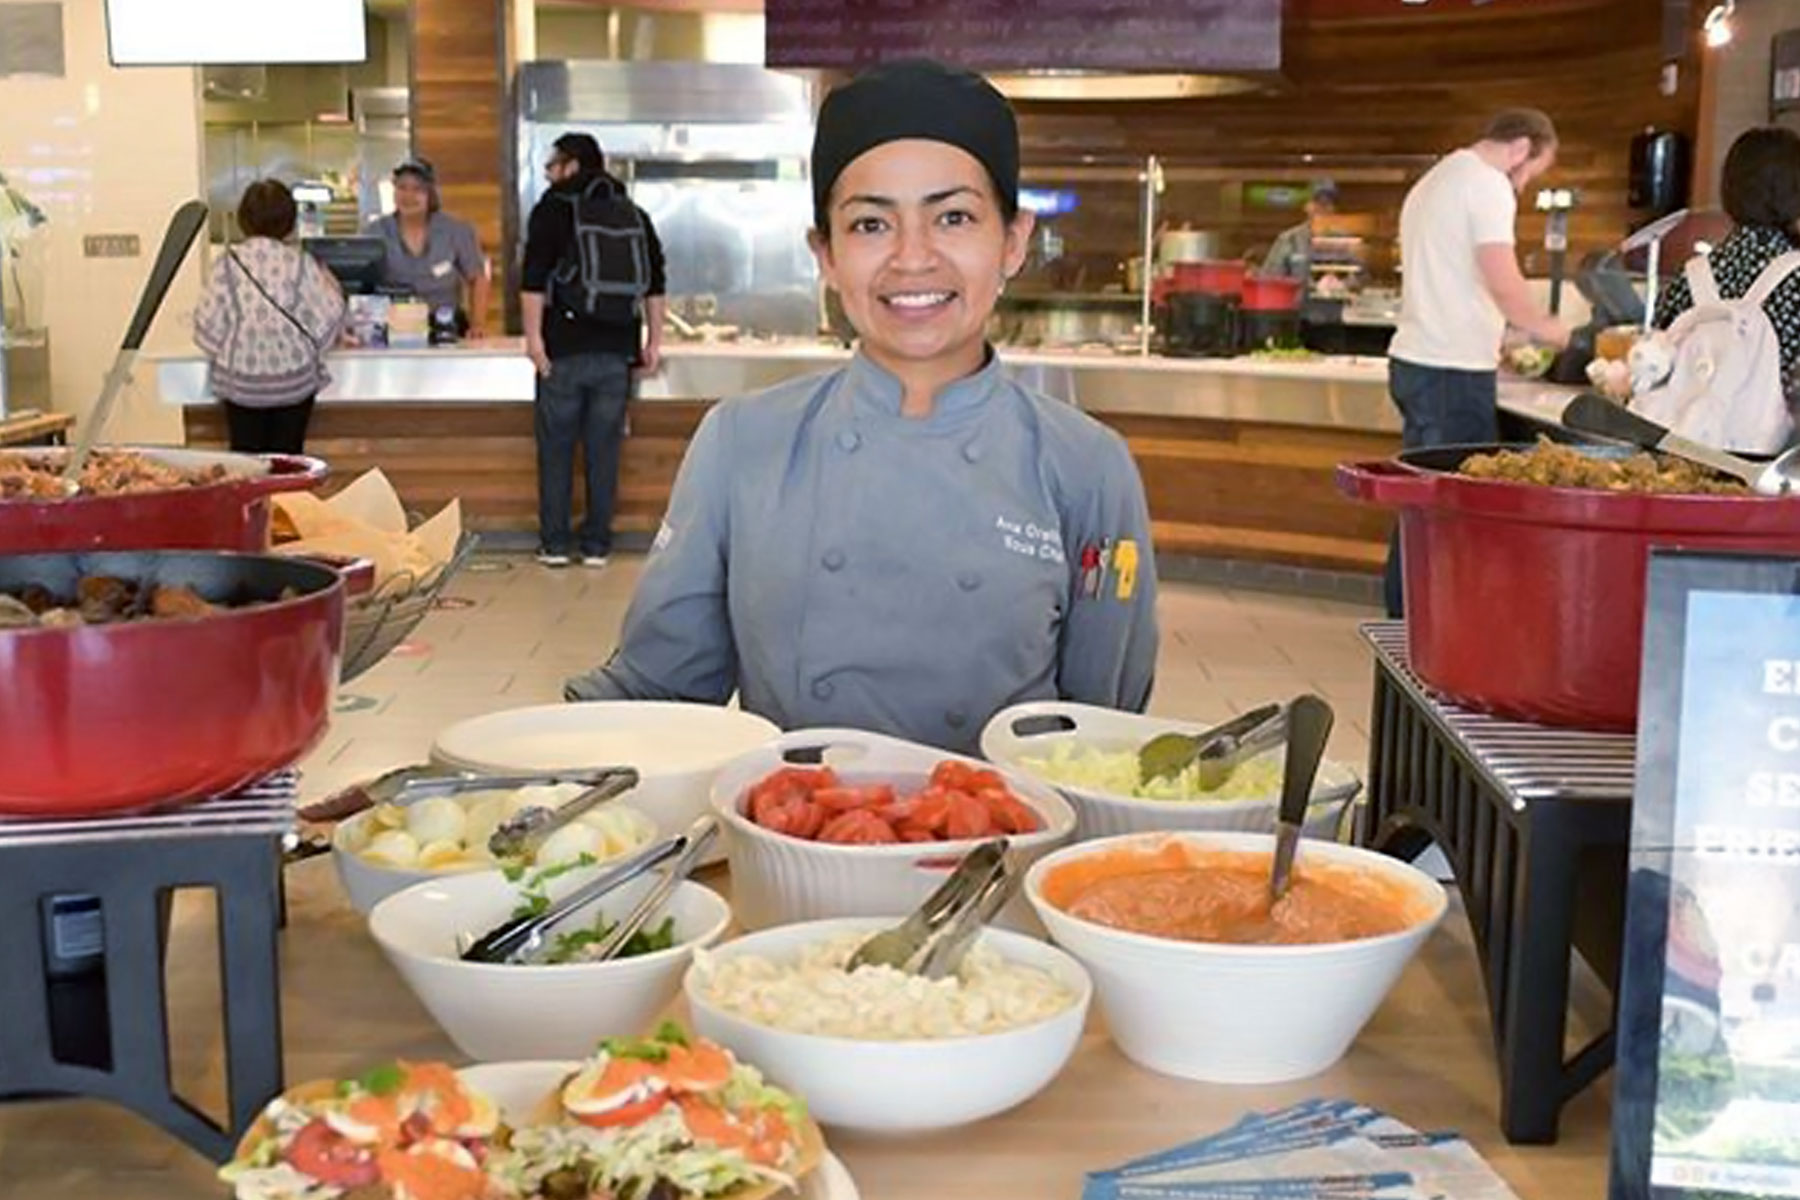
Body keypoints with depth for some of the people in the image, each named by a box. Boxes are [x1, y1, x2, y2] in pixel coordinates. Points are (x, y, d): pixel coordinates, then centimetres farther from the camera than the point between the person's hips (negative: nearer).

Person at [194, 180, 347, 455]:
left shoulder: (228, 264, -7)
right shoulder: (300, 263, -8)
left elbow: (208, 321, -7)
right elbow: (329, 315, -6)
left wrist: (222, 355, 11)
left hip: (240, 380, 0)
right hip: (294, 379, 0)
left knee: (245, 459, 10)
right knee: (287, 458, 9)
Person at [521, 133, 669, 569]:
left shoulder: (555, 208, -2)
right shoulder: (635, 215, 12)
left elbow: (534, 279, -10)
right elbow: (655, 284, 10)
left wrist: (533, 335, -10)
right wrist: (654, 341, 12)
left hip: (566, 349, -3)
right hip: (617, 351, 3)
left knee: (556, 448, 5)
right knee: (604, 449, 7)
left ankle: (554, 545, 7)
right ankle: (597, 545, 9)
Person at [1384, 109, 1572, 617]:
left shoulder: (1433, 181, 20)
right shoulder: (1488, 185, -10)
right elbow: (1504, 286, -17)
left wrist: (1490, 337, 22)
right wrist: (1547, 329, -2)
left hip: (1413, 360, 9)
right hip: (1453, 371, -9)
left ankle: (1403, 616, 16)